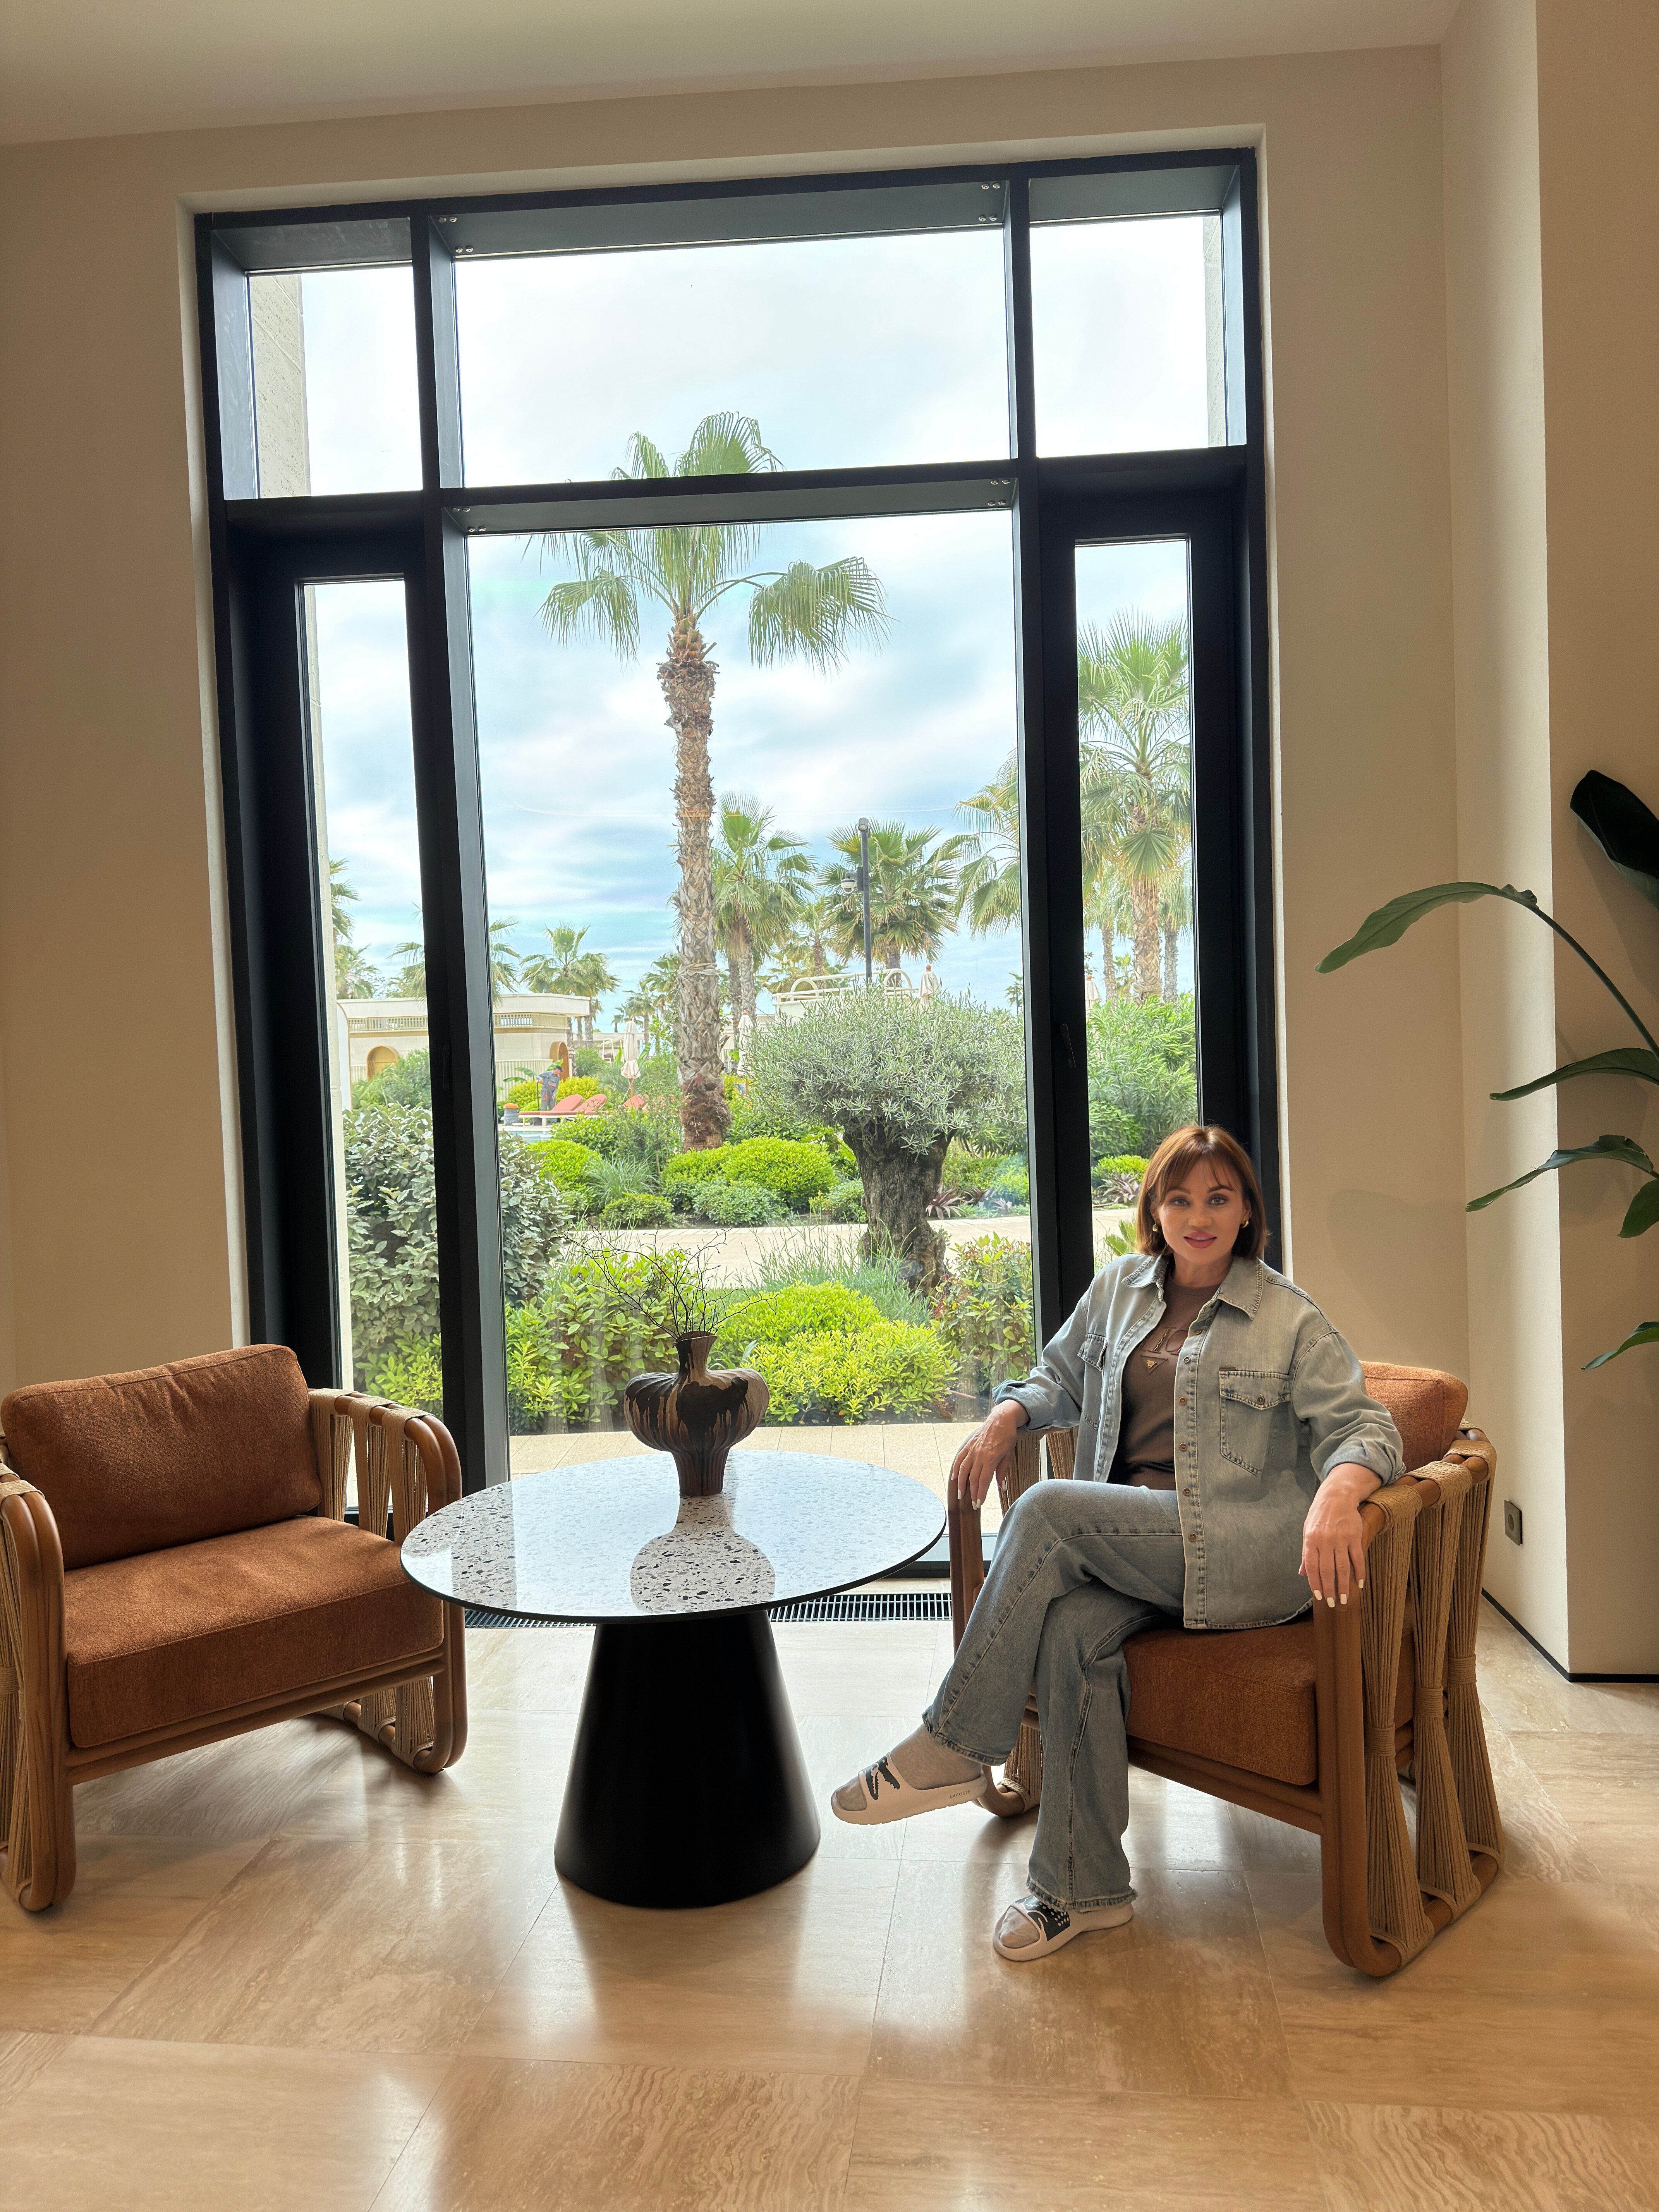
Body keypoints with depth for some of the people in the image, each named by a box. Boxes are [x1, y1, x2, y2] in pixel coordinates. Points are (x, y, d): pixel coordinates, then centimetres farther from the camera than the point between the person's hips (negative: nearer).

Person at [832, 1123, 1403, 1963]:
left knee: (1048, 1509, -26)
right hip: (1129, 1550, 5)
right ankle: (1084, 1887, -12)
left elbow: (1362, 1427, -6)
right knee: (1069, 1629, -29)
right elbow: (1061, 1379, 26)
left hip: (1248, 1551, -5)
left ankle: (951, 1750, -16)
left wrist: (1337, 1493, -30)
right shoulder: (1118, 1289, 14)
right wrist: (1007, 1416, 4)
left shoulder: (1288, 1318, 1)